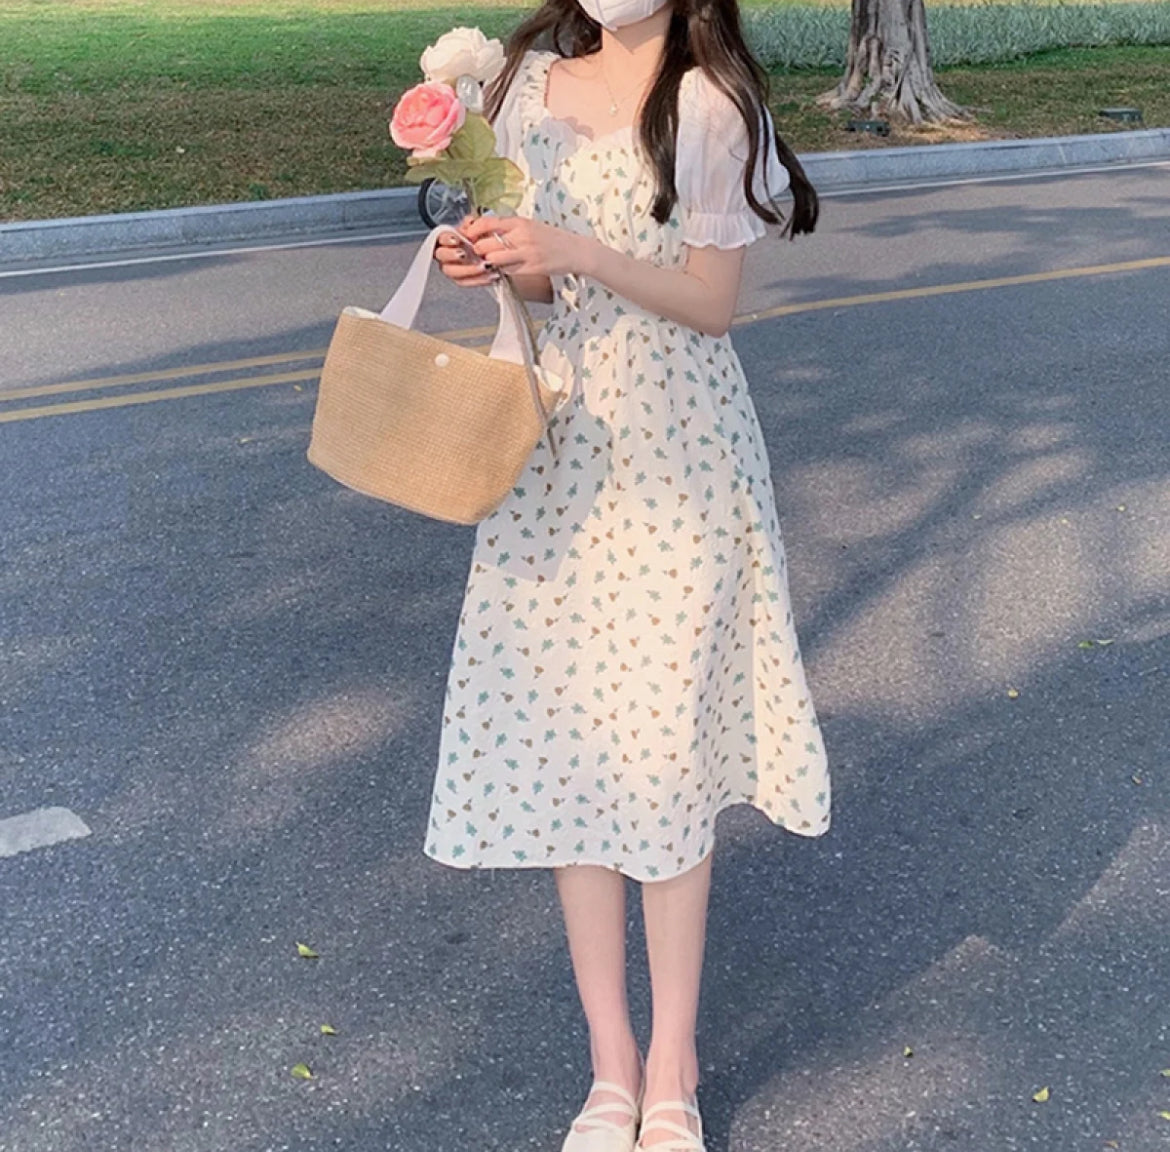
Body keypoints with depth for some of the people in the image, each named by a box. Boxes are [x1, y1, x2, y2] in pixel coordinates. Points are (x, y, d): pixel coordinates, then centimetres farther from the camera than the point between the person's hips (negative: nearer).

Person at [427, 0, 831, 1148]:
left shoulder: (709, 101, -8)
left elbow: (713, 303, -9)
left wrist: (580, 254, -22)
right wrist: (494, 261, -8)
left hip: (670, 458, -5)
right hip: (554, 442, 5)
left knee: (663, 749, 2)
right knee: (562, 740, 6)